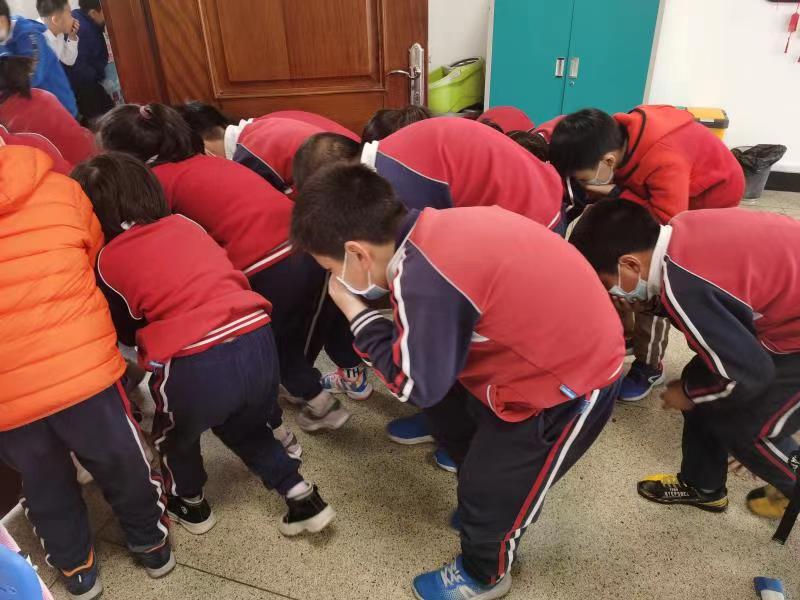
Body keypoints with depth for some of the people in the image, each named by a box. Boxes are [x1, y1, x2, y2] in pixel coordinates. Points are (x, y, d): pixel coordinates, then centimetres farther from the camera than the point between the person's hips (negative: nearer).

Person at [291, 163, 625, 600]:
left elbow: (417, 385, -20)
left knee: (489, 492, 8)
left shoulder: (425, 277, -32)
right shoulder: (436, 231, -4)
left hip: (570, 384, -9)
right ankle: (480, 509, 50)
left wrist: (354, 307, -15)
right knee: (449, 413, 24)